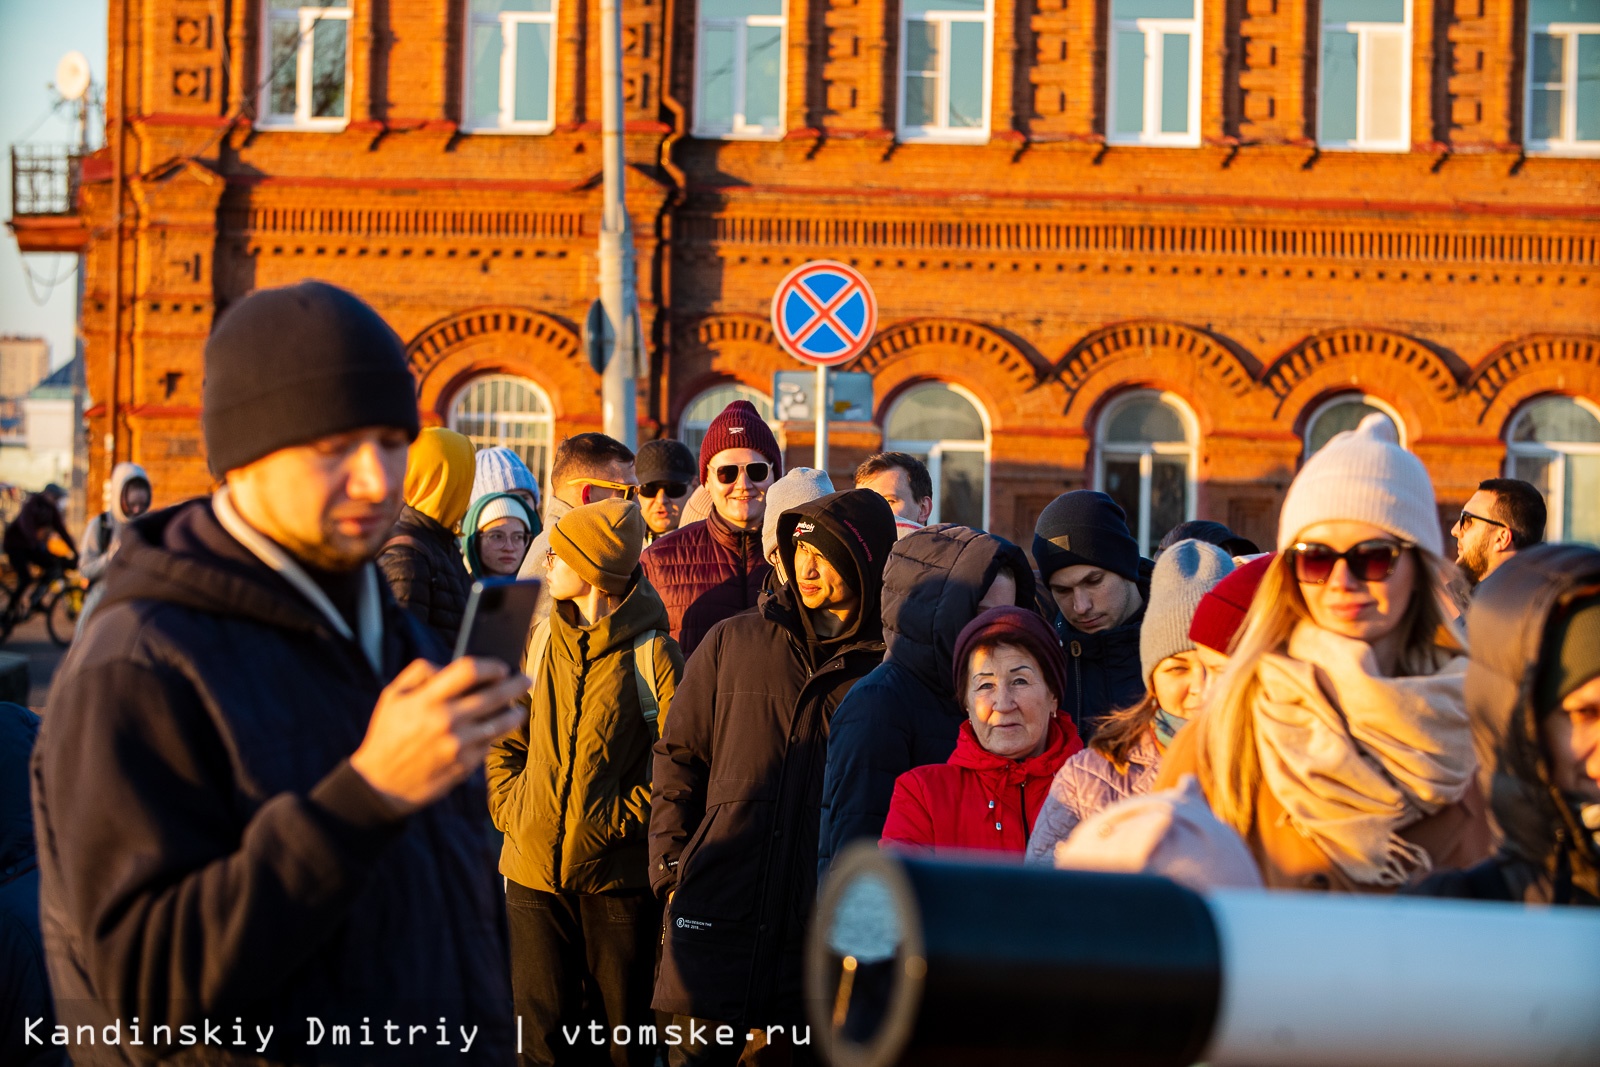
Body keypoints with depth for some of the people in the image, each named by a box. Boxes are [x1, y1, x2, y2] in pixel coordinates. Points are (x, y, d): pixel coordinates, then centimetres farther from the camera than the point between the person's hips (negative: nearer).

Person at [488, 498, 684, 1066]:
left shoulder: (650, 652, -7)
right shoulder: (540, 640, 7)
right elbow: (503, 737, 15)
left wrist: (631, 816, -15)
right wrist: (510, 806, 2)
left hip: (618, 872, -4)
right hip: (533, 869, 4)